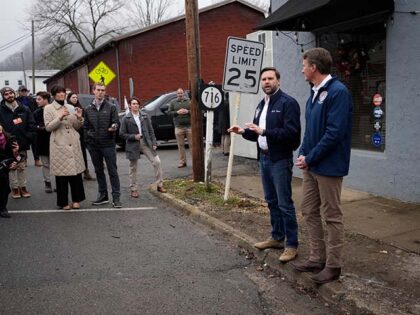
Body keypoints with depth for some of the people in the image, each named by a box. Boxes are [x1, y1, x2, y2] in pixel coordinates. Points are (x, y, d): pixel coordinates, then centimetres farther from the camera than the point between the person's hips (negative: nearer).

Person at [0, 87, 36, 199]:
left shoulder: (24, 109, 3)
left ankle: (23, 187, 21)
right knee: (11, 167, 6)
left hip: (22, 144, 2)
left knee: (22, 167, 11)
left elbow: (31, 125, 4)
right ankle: (15, 188, 16)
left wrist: (28, 138, -5)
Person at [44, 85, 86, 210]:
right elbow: (48, 127, -6)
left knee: (76, 171, 3)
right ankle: (63, 202, 10)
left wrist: (79, 118, -5)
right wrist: (60, 118, -18)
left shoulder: (71, 107, 13)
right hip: (59, 145, -4)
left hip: (74, 144, 4)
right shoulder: (48, 108, 2)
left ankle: (76, 199, 15)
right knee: (61, 173, -1)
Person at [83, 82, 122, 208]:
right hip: (93, 145, 4)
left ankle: (116, 197, 2)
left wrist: (114, 127, -25)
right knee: (98, 170, 11)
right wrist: (88, 139, 4)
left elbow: (116, 122, -2)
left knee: (112, 171, -2)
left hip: (108, 144, -4)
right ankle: (103, 195, 22)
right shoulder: (88, 109, 10)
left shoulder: (111, 107, 1)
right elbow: (86, 126, 14)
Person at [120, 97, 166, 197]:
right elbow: (122, 134, -3)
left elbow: (151, 130, 7)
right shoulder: (126, 119, -3)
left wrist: (154, 142, 0)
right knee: (133, 167, 7)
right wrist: (134, 136, -14)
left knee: (157, 162, -5)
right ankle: (133, 189, 19)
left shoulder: (145, 116, 6)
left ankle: (160, 185, 7)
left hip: (146, 143, 2)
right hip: (133, 145, -2)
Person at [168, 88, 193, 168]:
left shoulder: (189, 102, 9)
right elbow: (169, 112, 4)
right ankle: (182, 161, 9)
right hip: (178, 127, 1)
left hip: (189, 126, -1)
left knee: (192, 144, -1)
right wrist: (177, 112, -10)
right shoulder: (173, 103, 12)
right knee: (180, 145, 2)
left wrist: (188, 111, -12)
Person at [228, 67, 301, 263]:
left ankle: (292, 245, 6)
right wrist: (243, 131, 3)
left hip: (280, 160, -8)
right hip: (264, 158, 9)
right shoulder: (261, 105, 15)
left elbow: (291, 133, -22)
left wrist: (264, 131, -26)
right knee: (271, 201, 16)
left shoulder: (288, 103, -12)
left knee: (285, 204, -4)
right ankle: (277, 237, 28)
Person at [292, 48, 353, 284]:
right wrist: (303, 155, 2)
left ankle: (333, 266, 16)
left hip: (329, 166, -9)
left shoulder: (338, 92, -17)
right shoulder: (315, 93, 11)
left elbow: (334, 133, -22)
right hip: (312, 165, 9)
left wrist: (310, 158, -16)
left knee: (332, 216, 3)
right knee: (310, 212, 14)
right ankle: (317, 258, 27)